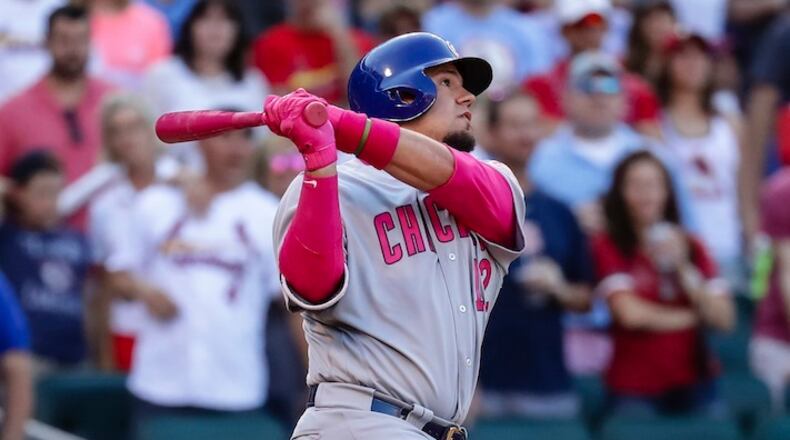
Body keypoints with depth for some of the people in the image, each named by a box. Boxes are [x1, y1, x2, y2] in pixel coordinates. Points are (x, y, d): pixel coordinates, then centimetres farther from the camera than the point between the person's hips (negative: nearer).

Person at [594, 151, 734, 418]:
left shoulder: (691, 247, 11)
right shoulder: (608, 247, 0)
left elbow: (725, 320, 2)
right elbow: (630, 314, -12)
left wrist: (682, 268, -9)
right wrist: (692, 317, 1)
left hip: (694, 386, 3)